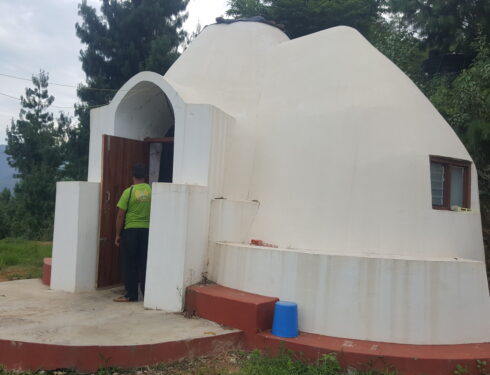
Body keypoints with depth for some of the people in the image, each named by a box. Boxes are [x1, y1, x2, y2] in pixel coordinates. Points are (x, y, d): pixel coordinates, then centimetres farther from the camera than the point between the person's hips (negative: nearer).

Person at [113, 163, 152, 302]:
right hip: (147, 230, 3)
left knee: (129, 264, 5)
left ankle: (131, 294, 8)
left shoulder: (128, 192, -8)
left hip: (130, 230, -3)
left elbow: (120, 215, -7)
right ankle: (147, 294, 14)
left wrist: (117, 234, 2)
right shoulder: (151, 191, 0)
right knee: (144, 263, 10)